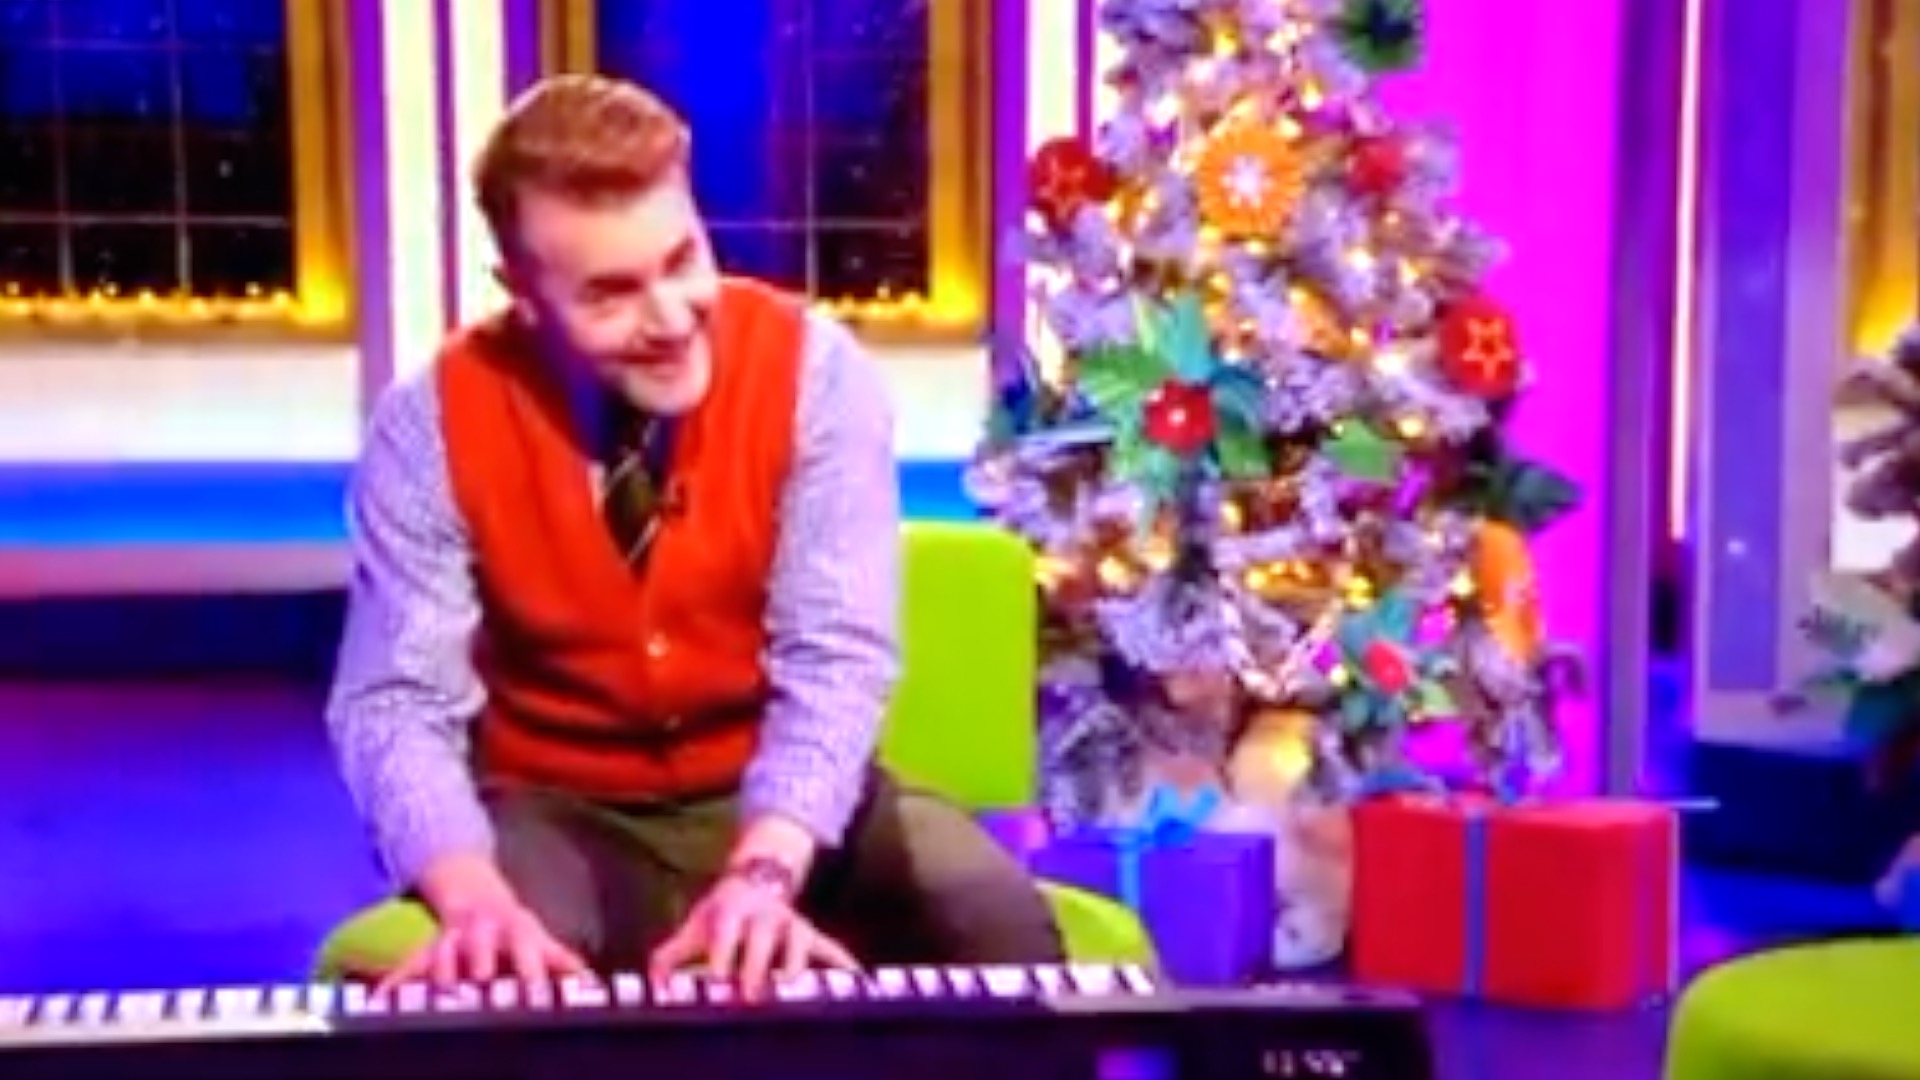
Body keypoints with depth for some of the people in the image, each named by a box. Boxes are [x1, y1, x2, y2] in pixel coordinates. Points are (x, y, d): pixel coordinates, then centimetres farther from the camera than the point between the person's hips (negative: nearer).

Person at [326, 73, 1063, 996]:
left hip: (781, 804, 1)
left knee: (999, 924, -24)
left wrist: (764, 873, -36)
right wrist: (477, 901, -34)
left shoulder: (811, 368, -12)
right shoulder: (433, 426, -11)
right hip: (562, 817, -1)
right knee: (485, 974, -33)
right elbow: (397, 704, -14)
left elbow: (835, 660, -18)